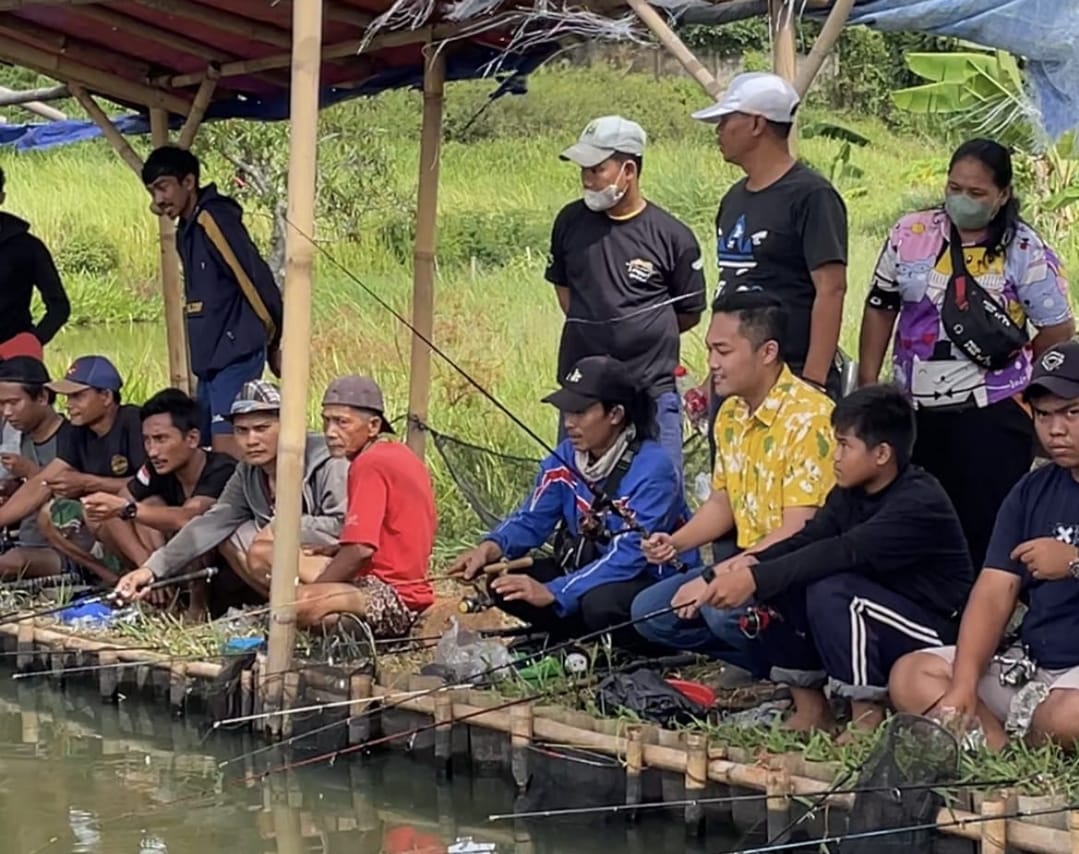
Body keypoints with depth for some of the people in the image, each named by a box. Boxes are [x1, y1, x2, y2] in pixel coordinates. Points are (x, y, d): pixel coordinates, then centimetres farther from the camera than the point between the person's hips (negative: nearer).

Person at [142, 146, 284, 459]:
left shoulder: (214, 219, -12)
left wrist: (275, 342, -8)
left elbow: (256, 279, -15)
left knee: (226, 443, -17)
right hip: (210, 358, 10)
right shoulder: (187, 230, 17)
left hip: (236, 355, -10)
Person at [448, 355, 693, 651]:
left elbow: (629, 555, -29)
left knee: (600, 602, -37)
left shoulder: (652, 468, -24)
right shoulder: (566, 459, -2)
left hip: (655, 581, -7)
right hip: (591, 570, 7)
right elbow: (531, 520, 0)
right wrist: (489, 549, -23)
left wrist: (551, 592, -35)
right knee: (505, 585, -12)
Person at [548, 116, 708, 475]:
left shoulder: (672, 236, -7)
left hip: (652, 390, -4)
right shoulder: (571, 222, 4)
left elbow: (689, 313, 4)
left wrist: (641, 333, 6)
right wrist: (592, 332, 9)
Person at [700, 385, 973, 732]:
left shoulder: (919, 503, -24)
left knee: (830, 591, -32)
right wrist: (753, 564, -26)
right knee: (775, 581, -7)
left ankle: (868, 719, -17)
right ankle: (810, 708, 2)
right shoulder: (850, 493, 4)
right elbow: (808, 539, -4)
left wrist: (756, 579, -39)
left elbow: (844, 552, -35)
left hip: (936, 635, -8)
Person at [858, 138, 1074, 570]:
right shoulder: (911, 234, 3)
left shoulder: (1025, 252, -7)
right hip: (916, 412, 4)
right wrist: (867, 388, 5)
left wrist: (1008, 373, 8)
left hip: (992, 418, -4)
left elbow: (1057, 331, -1)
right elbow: (880, 308, 9)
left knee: (985, 533, -4)